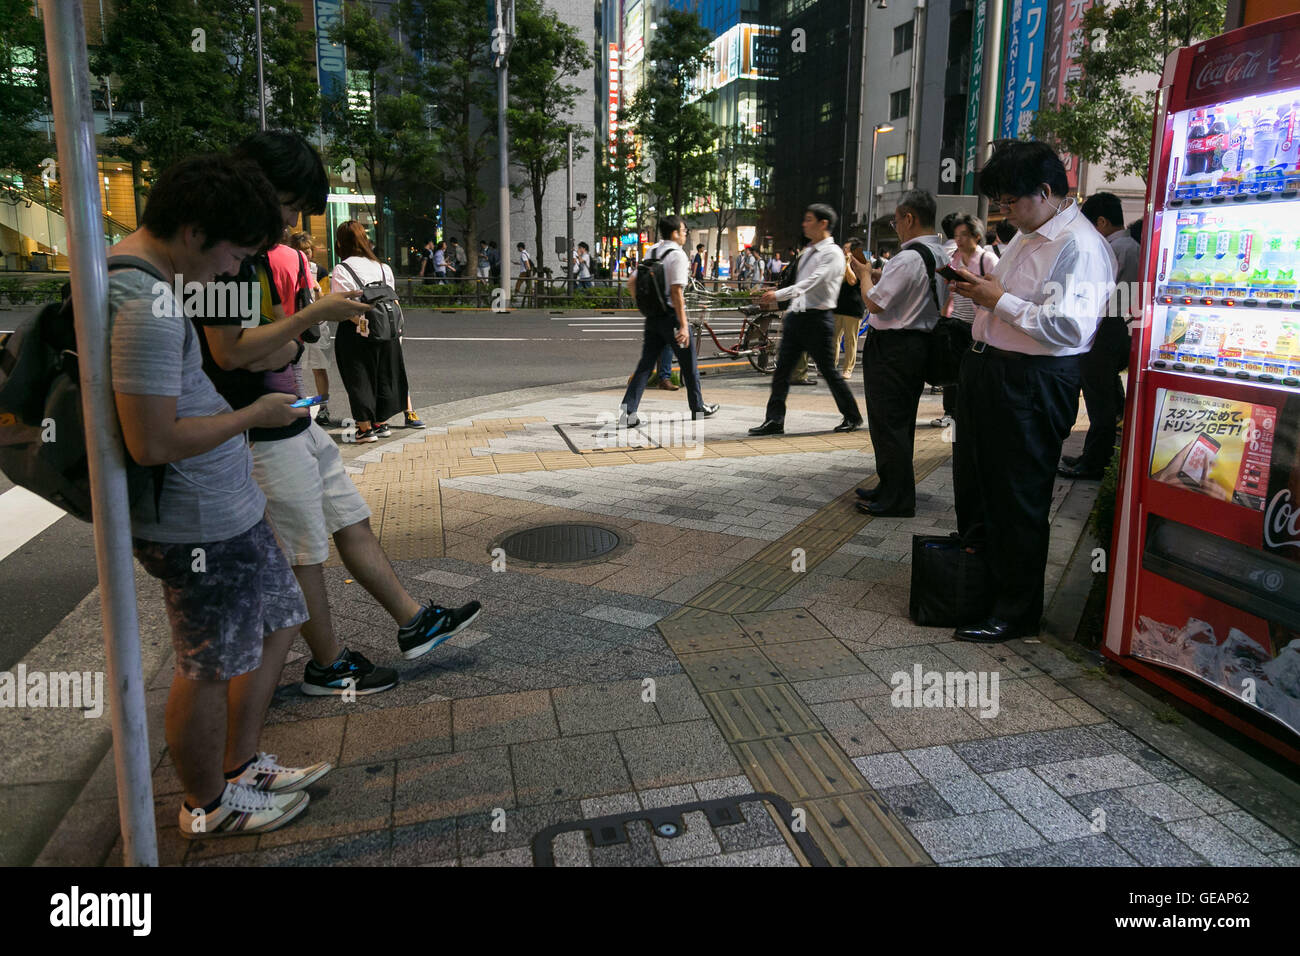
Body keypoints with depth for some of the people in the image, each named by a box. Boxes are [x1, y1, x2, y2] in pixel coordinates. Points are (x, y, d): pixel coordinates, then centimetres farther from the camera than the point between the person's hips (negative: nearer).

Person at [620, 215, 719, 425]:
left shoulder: (652, 252, 11)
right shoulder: (677, 255, -13)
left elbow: (631, 283, 12)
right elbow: (676, 292, -20)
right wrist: (683, 325, -21)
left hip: (652, 316, 7)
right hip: (671, 315, -7)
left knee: (645, 364, 6)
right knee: (688, 364, 10)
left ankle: (627, 410, -4)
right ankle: (698, 408, 23)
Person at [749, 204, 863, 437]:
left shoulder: (832, 253, -11)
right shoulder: (808, 251, 16)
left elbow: (812, 283, -24)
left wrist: (778, 295, -32)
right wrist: (790, 314, 19)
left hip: (817, 319, -8)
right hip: (796, 317, 8)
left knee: (828, 371, 1)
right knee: (782, 370, 1)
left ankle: (852, 417, 18)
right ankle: (774, 421, 4)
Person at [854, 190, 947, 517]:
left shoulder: (908, 258, -19)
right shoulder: (942, 257, 11)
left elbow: (875, 304, -18)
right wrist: (877, 276, 15)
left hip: (892, 350, -10)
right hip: (921, 343, 10)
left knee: (887, 422, -2)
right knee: (902, 422, 17)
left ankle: (895, 499, 5)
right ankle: (893, 488, 29)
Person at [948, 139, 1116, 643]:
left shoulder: (1081, 246, -15)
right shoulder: (1026, 237, 15)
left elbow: (1069, 326, -26)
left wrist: (998, 299, -19)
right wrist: (978, 288, 8)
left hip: (1031, 384, -10)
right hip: (984, 369, 10)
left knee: (1019, 498, 0)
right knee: (973, 482, 20)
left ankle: (1016, 610, 15)